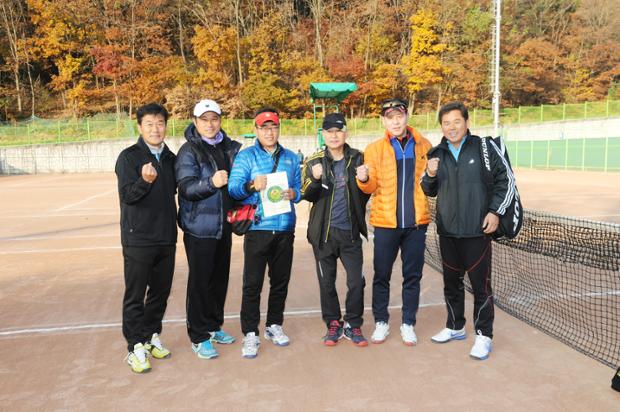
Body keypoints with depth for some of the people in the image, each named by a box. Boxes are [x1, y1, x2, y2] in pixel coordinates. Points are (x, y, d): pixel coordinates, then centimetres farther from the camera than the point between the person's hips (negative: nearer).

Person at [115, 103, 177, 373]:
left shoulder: (170, 158, 10)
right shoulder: (128, 157, -7)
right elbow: (127, 194, -18)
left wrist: (172, 224, 11)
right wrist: (144, 181, -35)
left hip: (166, 238, 6)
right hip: (138, 238, -5)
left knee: (161, 291, 14)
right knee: (135, 295, 2)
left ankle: (152, 335, 29)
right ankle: (136, 347, 12)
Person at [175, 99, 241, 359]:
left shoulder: (230, 148, 8)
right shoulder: (189, 151, -8)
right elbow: (186, 187, -18)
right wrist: (211, 183, -33)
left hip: (224, 226, 6)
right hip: (199, 228, -6)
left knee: (220, 278, 14)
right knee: (200, 281, 0)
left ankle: (214, 326, 31)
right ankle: (199, 337, 12)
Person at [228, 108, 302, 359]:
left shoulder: (291, 158, 13)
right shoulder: (246, 156, 1)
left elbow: (299, 189, 14)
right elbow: (233, 188, -9)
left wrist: (293, 194, -8)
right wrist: (251, 185, -29)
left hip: (285, 228, 4)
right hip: (257, 228, -4)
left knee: (281, 280, 13)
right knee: (252, 283, -3)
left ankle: (274, 326, 29)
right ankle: (250, 334, 8)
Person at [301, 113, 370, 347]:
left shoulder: (358, 159, 3)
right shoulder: (314, 162, 2)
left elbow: (366, 192, 12)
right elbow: (307, 196, 1)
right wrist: (315, 179, -19)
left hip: (350, 231, 0)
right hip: (324, 231, 0)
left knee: (356, 281, 2)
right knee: (326, 281, 9)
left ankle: (353, 325, 19)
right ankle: (333, 324, 25)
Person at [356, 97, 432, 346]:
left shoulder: (423, 146, 6)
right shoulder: (374, 149, 2)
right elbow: (371, 187, -1)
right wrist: (364, 179, -23)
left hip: (416, 222, 1)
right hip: (386, 222, -1)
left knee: (412, 275, 9)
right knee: (381, 275, 7)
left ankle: (408, 324, 23)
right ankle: (381, 322, 22)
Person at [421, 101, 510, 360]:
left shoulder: (484, 148, -4)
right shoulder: (437, 154, 7)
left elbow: (504, 180, 0)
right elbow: (430, 191, 13)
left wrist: (495, 211, -8)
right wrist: (430, 175, -8)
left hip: (477, 231, -4)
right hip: (447, 232, 5)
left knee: (481, 285, 1)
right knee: (451, 282, 16)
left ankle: (484, 335, 15)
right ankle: (455, 327, 32)